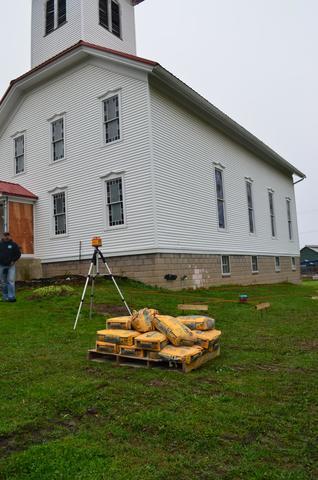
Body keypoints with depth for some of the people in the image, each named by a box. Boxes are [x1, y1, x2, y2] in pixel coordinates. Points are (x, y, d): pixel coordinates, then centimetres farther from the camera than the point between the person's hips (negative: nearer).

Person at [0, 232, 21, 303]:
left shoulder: (13, 244, 3)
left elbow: (18, 253, 4)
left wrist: (13, 260, -7)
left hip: (11, 266, -2)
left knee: (11, 281, -10)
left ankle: (11, 297, -11)